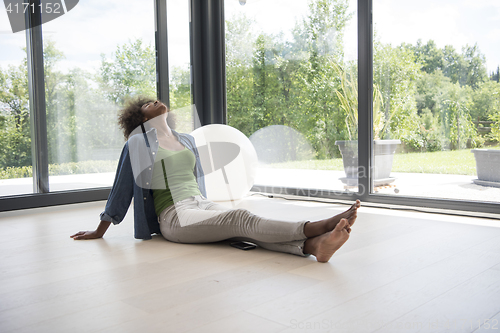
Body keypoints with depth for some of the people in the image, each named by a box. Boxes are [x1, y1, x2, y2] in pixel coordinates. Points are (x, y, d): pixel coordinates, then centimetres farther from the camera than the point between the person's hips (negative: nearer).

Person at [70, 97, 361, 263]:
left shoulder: (187, 141, 22)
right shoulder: (138, 144, 5)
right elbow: (121, 189, 10)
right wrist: (99, 233, 15)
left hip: (203, 205, 6)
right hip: (174, 215, -5)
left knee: (242, 227, -26)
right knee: (240, 218, -30)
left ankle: (313, 245, -52)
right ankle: (319, 226, -49)